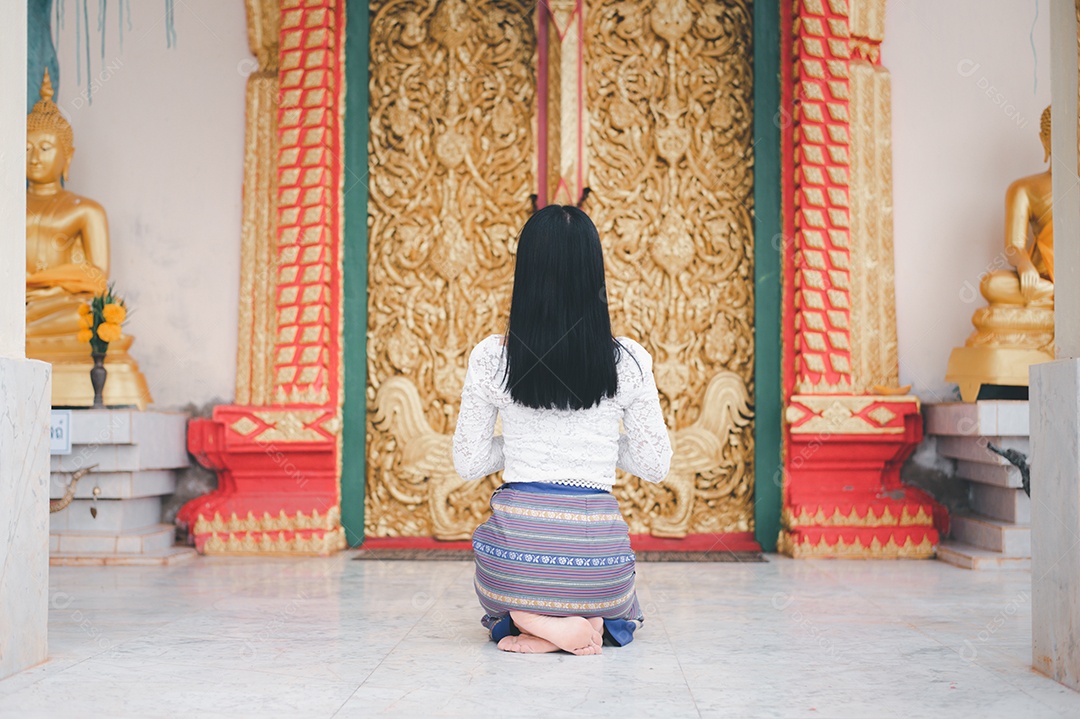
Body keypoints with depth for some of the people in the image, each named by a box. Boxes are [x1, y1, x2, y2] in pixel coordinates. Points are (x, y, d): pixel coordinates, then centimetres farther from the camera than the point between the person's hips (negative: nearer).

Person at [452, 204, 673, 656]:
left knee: (498, 607, 36)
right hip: (594, 547, 0)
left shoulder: (490, 357, -7)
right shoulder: (628, 361, -7)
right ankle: (590, 623, -2)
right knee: (622, 615, 35)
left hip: (514, 543, 0)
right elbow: (655, 466, 1)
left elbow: (468, 464, 1)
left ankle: (529, 622, -1)